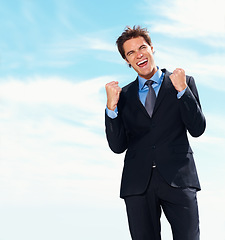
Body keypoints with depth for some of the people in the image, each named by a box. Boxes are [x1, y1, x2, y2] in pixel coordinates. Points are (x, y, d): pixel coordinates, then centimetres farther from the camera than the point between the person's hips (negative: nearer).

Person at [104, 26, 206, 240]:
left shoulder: (184, 83, 9)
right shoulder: (124, 95, 11)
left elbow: (197, 129, -1)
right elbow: (118, 146, 4)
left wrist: (182, 89, -9)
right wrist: (112, 106, -8)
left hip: (178, 179, -1)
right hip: (137, 184, 2)